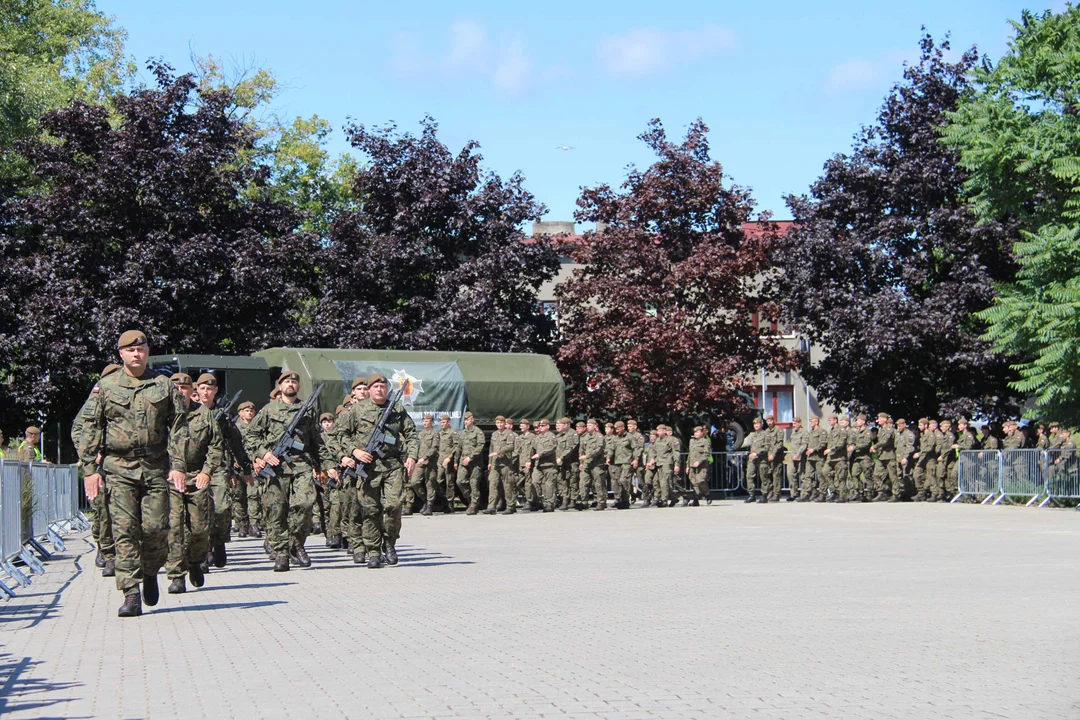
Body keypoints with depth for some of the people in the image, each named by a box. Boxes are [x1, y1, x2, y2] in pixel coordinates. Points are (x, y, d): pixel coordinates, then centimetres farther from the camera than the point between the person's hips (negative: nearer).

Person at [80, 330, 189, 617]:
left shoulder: (164, 386, 9)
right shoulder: (106, 387, 8)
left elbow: (179, 428, 7)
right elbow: (90, 429, 8)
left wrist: (178, 466, -3)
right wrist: (89, 469, 1)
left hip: (156, 468, 1)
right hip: (119, 468, 0)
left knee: (156, 528, -3)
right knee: (125, 530, -7)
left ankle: (150, 573, 26)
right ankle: (131, 594, -7)